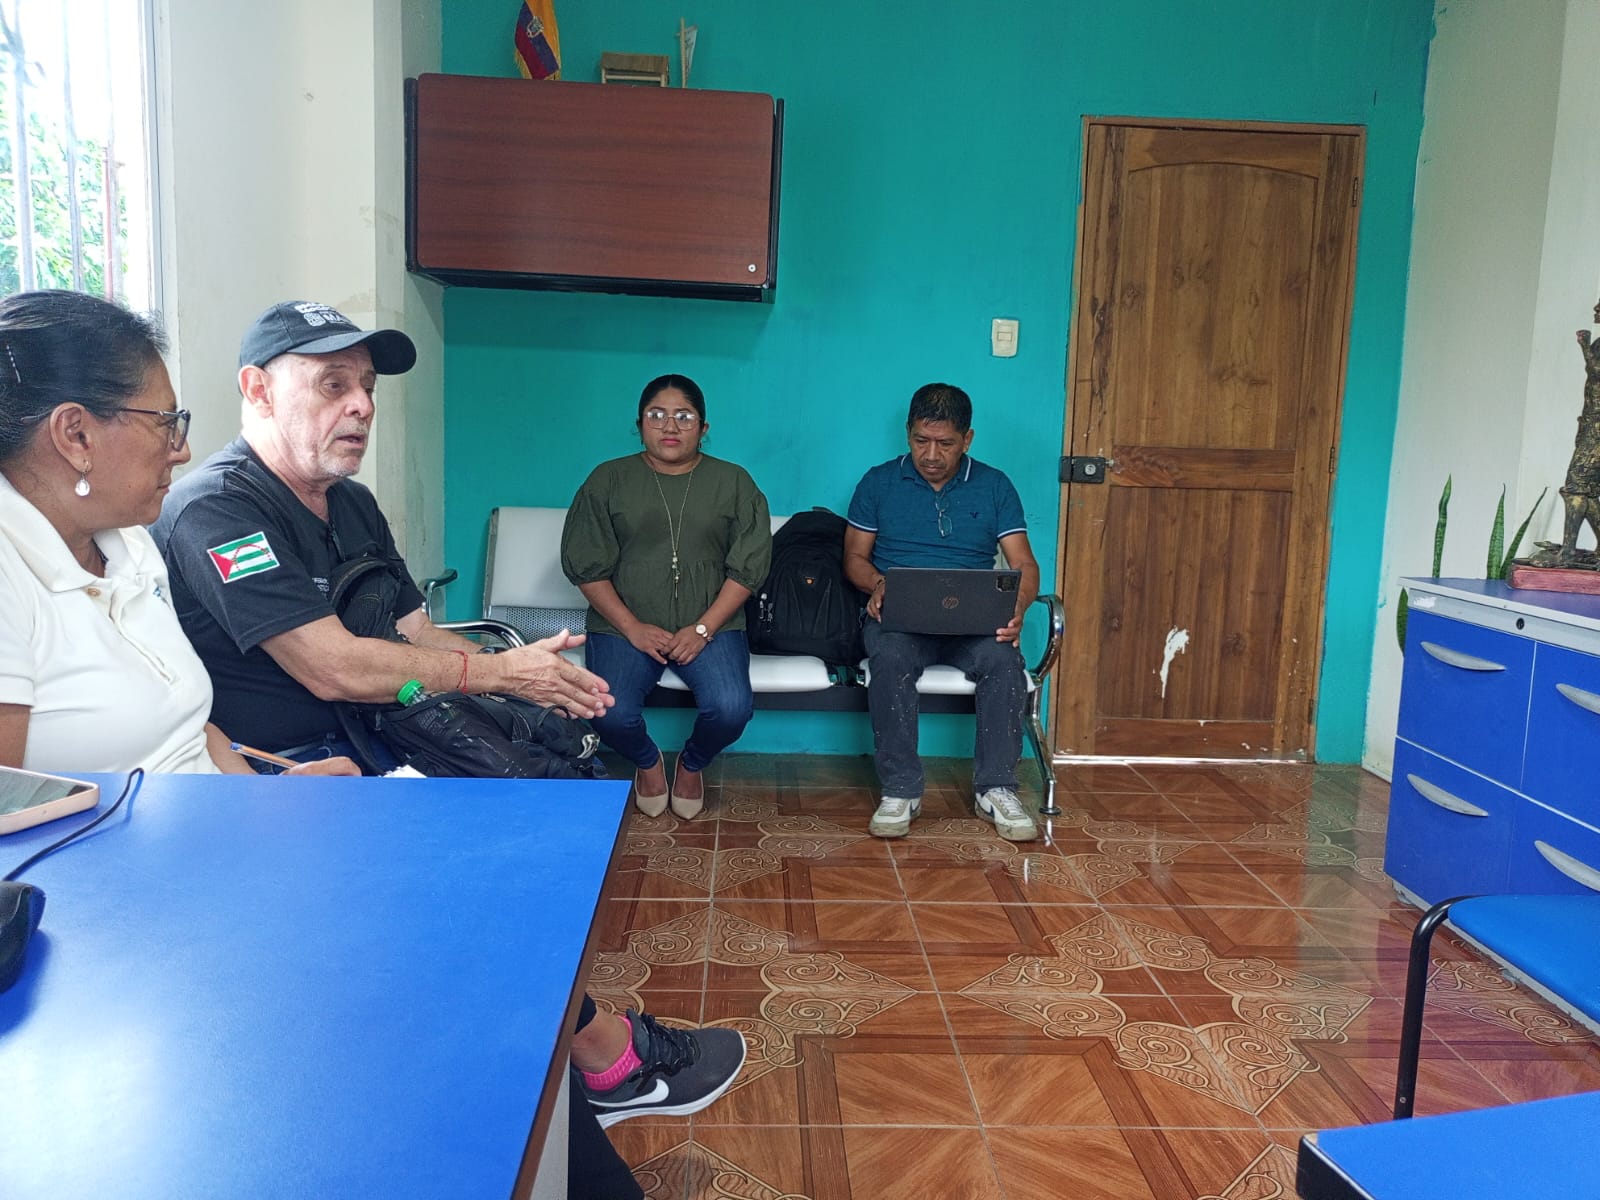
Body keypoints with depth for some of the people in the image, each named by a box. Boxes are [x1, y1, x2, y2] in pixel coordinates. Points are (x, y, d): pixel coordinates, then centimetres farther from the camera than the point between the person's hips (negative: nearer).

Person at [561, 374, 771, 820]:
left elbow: (747, 567, 1)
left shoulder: (734, 482, 6)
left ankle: (692, 764, 11)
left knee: (731, 708, -27)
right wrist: (633, 628, -10)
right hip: (625, 625, 0)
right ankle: (647, 762, 12)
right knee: (610, 715, -26)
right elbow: (587, 567, 2)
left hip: (711, 624, 0)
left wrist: (703, 628, -11)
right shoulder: (608, 480, 6)